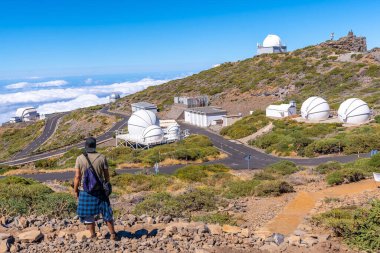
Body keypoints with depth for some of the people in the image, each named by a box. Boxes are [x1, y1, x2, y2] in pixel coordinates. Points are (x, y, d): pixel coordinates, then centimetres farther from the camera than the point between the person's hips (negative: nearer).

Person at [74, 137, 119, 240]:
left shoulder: (80, 159, -10)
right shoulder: (102, 158, -7)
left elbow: (77, 177, -9)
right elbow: (106, 175, -2)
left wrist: (75, 190, 3)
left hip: (85, 191, -1)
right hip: (99, 190, 1)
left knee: (88, 215, 12)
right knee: (106, 213, 13)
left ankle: (93, 236, 18)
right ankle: (113, 234, 18)